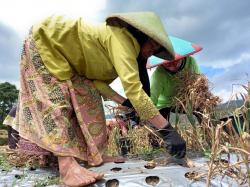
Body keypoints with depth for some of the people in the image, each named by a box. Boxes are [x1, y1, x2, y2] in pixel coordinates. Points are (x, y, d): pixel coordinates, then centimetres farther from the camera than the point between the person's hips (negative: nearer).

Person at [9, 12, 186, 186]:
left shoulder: (121, 49, 0)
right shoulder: (121, 38, -29)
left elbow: (97, 79, -8)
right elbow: (132, 87, -41)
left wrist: (125, 102, -16)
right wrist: (167, 130, -40)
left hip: (63, 56, 8)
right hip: (44, 41, -8)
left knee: (87, 98, -5)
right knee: (55, 99, -20)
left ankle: (94, 155, -5)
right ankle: (66, 164, -22)